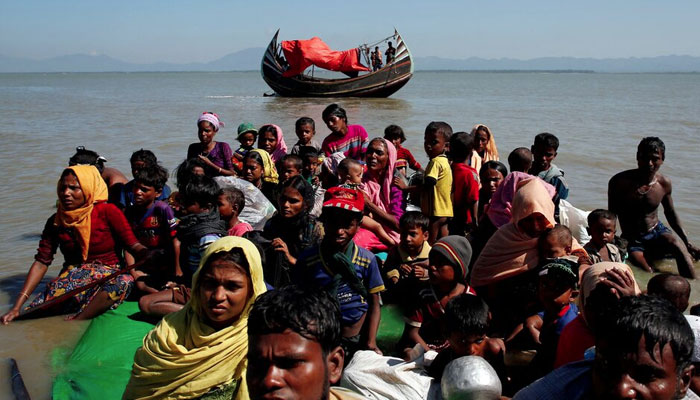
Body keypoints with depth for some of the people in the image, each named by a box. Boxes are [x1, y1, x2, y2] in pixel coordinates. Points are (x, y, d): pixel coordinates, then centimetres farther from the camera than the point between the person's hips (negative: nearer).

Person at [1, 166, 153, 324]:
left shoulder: (107, 212, -4)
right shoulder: (56, 221, 6)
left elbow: (133, 245, -11)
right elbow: (41, 262, 2)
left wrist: (150, 256, -35)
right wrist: (17, 306, -7)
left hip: (107, 276, -2)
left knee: (125, 281, -38)